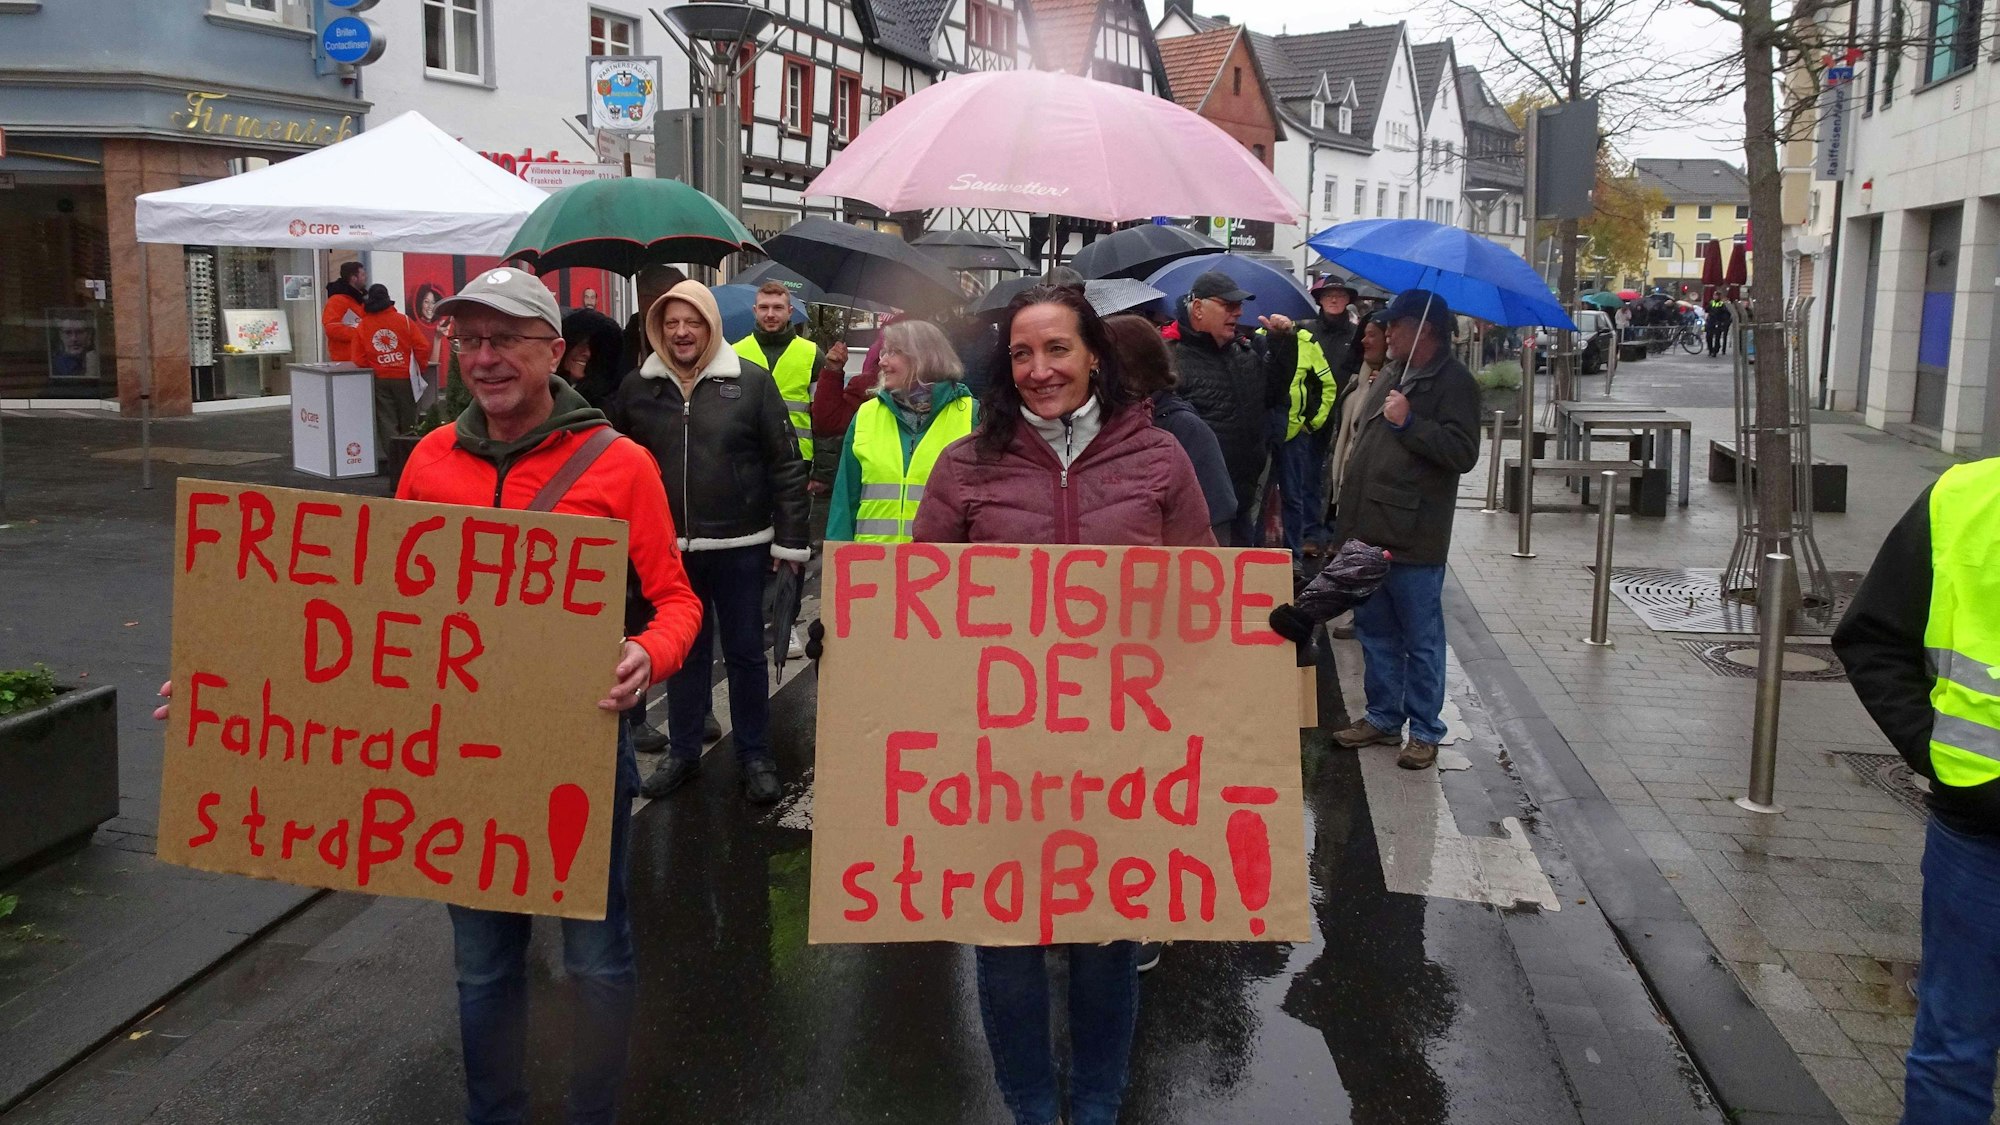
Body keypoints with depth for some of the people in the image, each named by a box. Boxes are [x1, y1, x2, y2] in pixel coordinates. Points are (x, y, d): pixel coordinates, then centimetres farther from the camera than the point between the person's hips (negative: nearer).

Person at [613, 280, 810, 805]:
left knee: (745, 654, 9)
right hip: (668, 546, 2)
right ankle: (682, 753, 28)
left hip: (739, 546, -2)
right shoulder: (637, 388, 2)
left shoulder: (751, 382, -5)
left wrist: (789, 539, -5)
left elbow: (786, 464, -4)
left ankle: (756, 758, 21)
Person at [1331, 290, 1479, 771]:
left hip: (1413, 537, -8)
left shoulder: (1454, 383, -10)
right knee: (1375, 631, 16)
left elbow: (1463, 453, -20)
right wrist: (1349, 507, 21)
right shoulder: (1390, 374, 15)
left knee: (1421, 639, 2)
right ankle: (1383, 717, 28)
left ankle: (1425, 731, 12)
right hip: (1368, 530, 9)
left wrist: (1408, 423, -23)